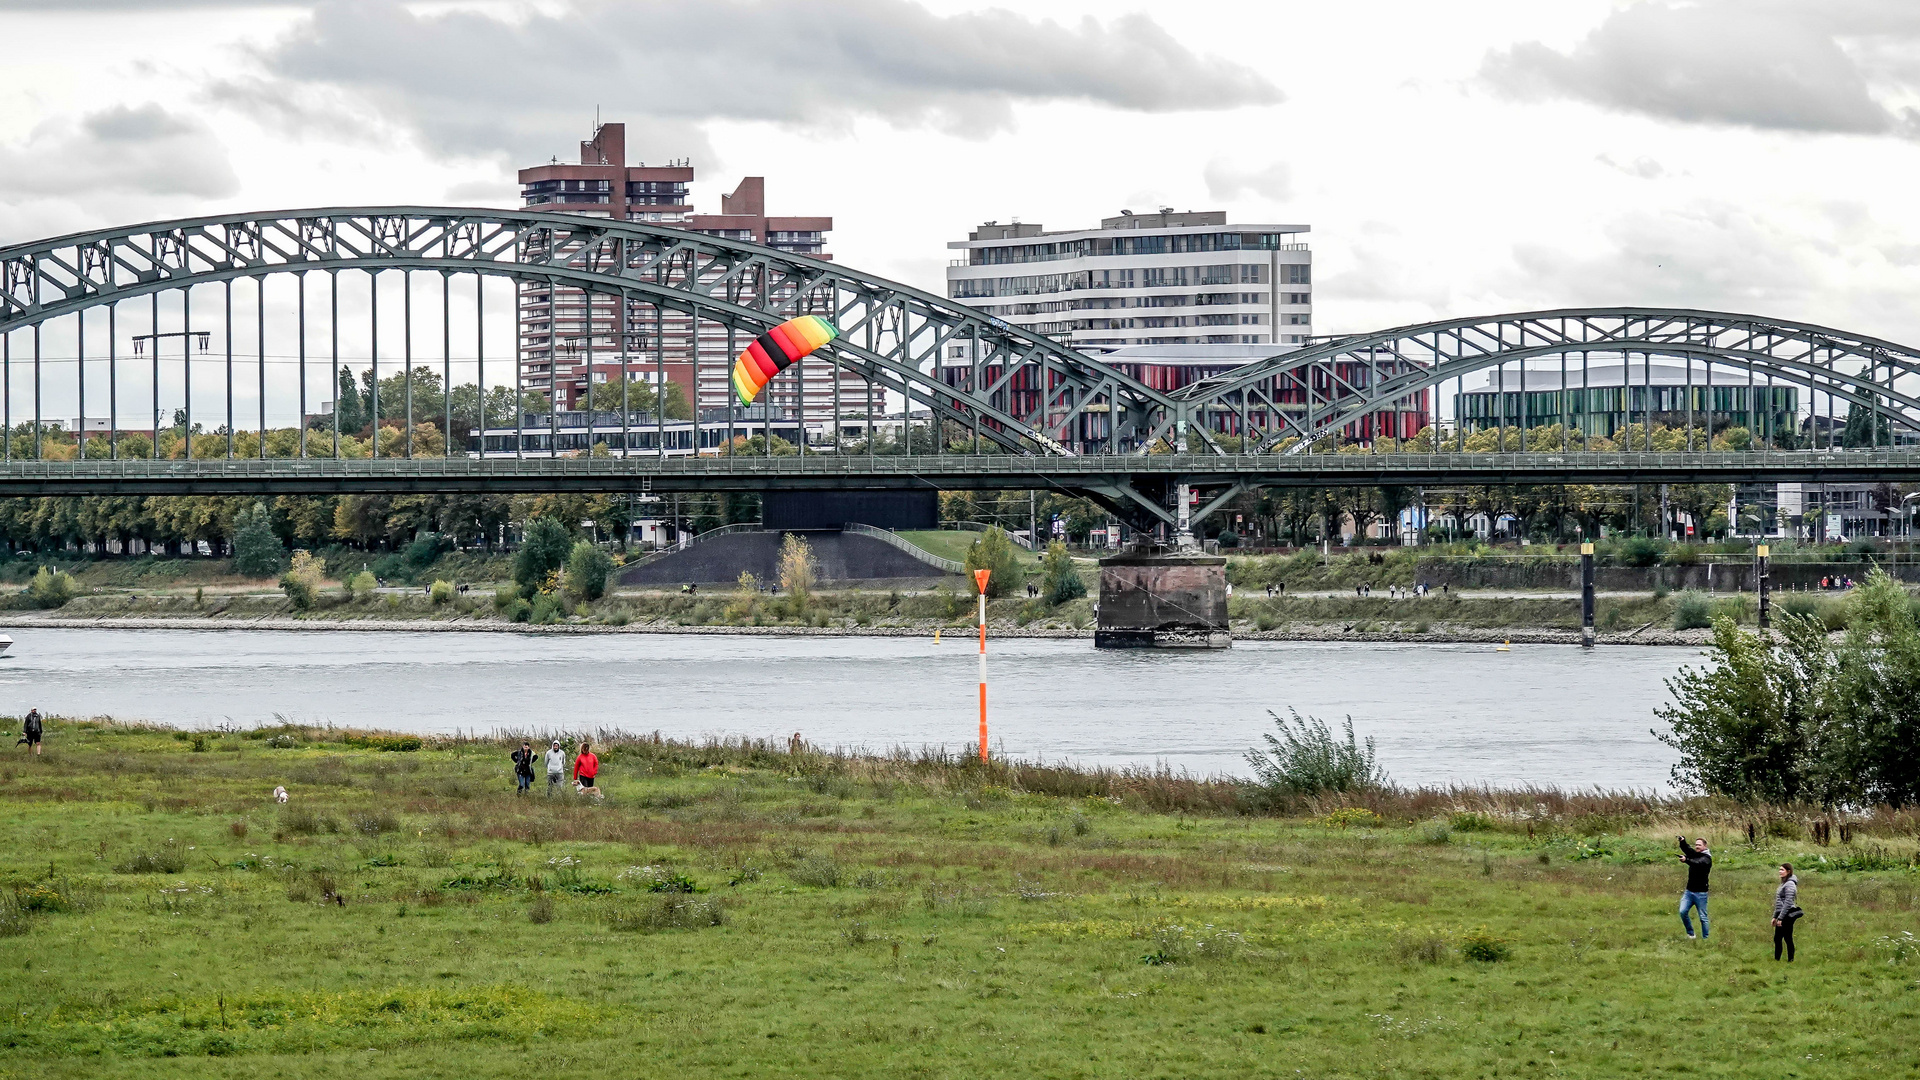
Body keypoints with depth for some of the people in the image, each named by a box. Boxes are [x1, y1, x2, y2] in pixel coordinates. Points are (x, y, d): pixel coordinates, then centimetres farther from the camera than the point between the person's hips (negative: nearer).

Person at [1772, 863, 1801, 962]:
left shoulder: (1790, 884, -14)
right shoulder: (1783, 883, 16)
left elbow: (1788, 902, -19)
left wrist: (1780, 918, -19)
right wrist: (1775, 917, 20)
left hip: (1787, 915, -10)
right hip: (1781, 915, 10)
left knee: (1788, 939, -4)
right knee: (1777, 939, 10)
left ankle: (1790, 961, 1)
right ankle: (1776, 960, 14)